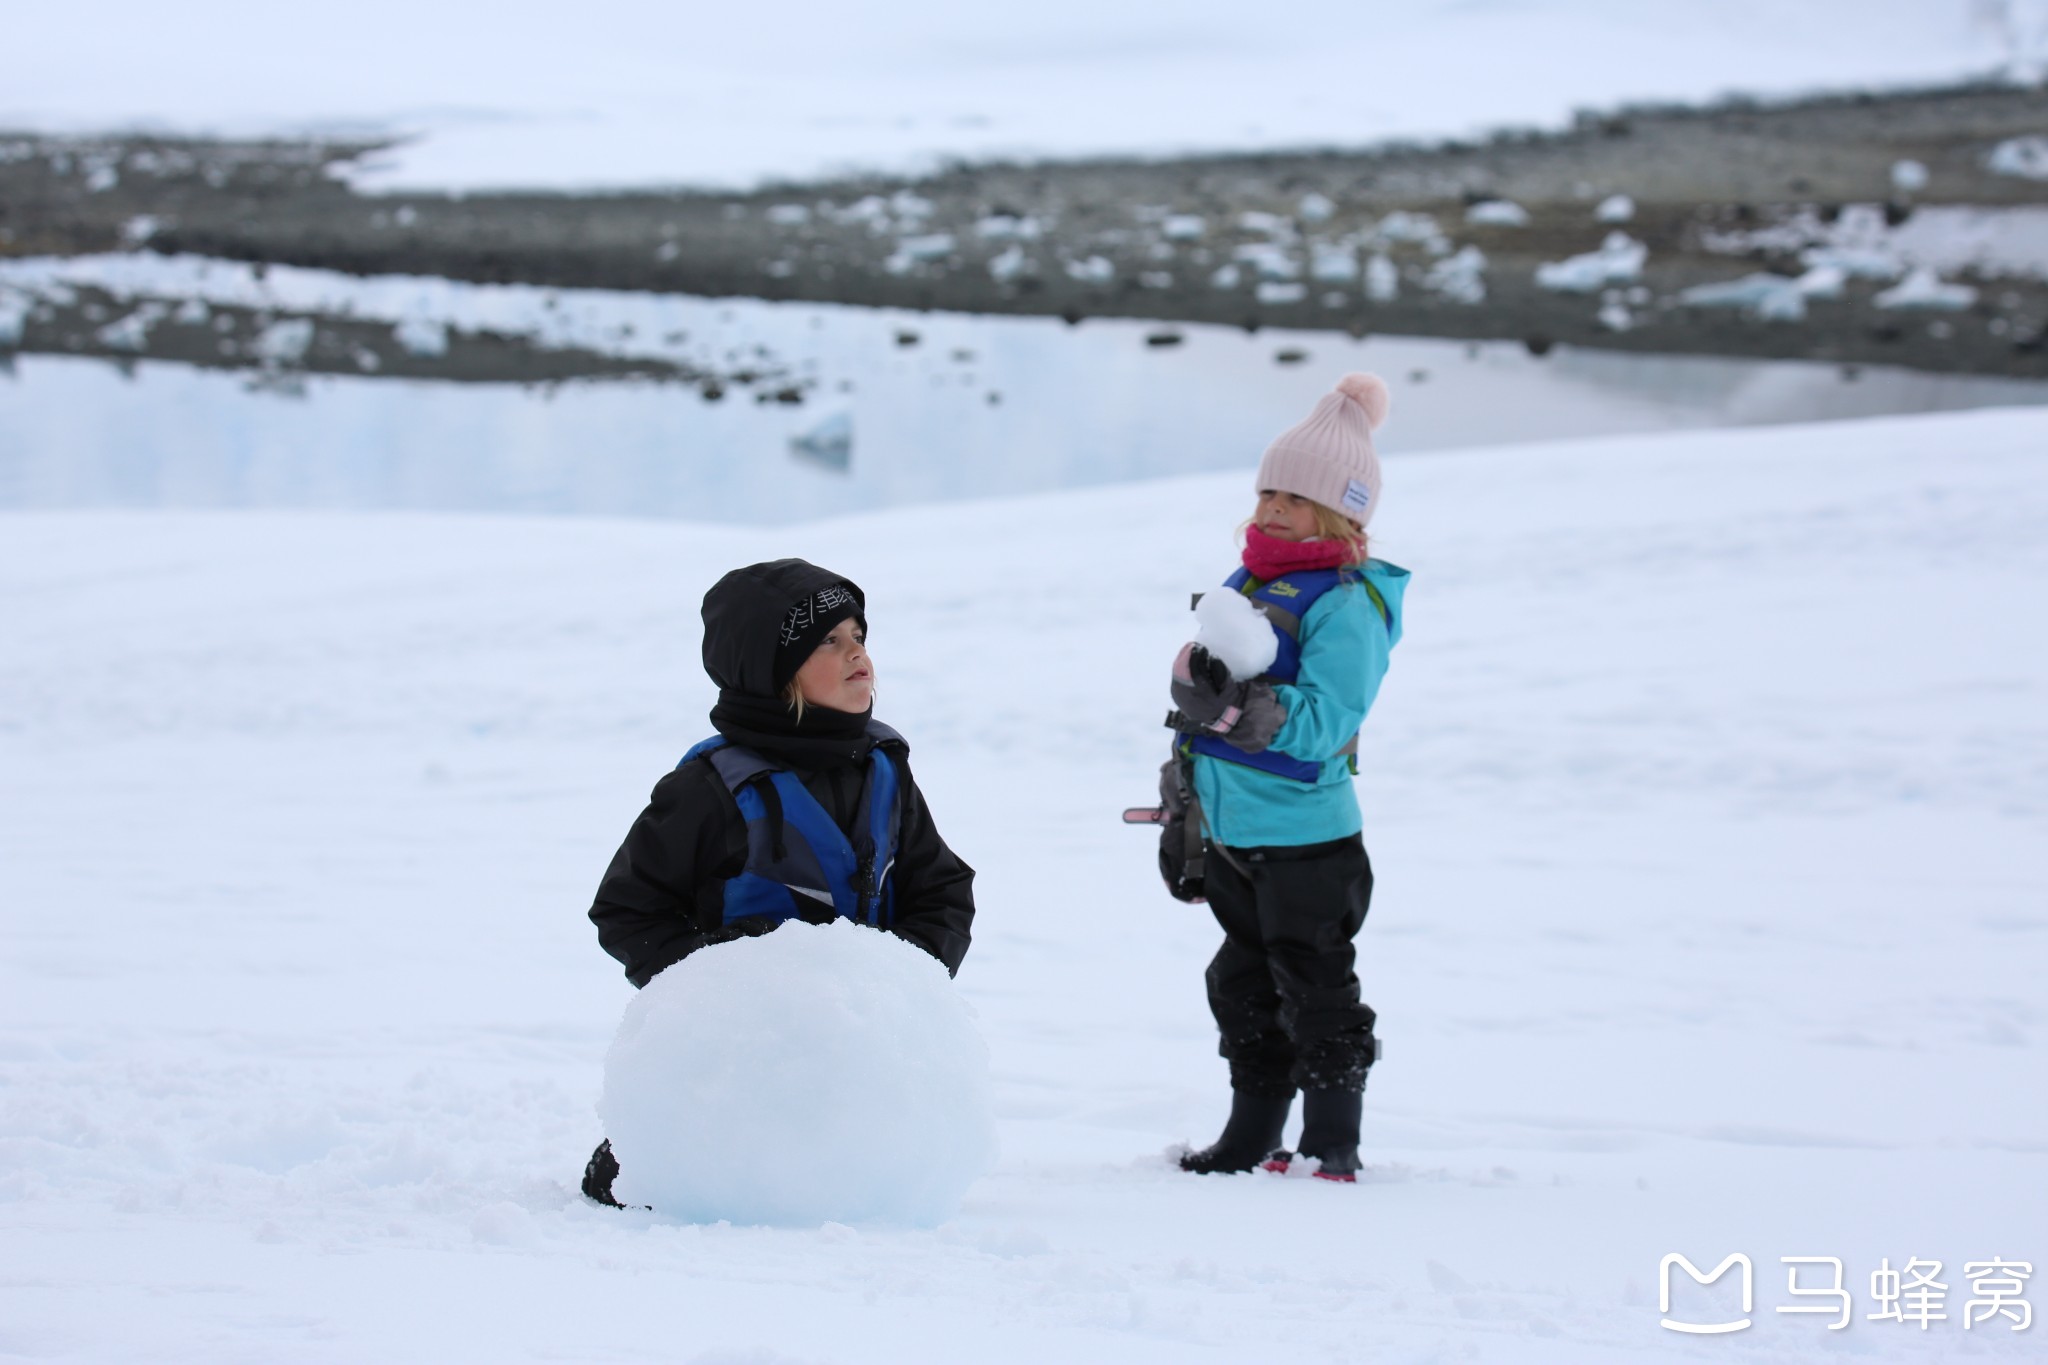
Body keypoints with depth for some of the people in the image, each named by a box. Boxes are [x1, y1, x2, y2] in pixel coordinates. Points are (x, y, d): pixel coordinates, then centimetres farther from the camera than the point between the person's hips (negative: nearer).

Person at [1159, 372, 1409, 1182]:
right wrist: (1182, 813, 20)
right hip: (1231, 837, 9)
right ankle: (1252, 1140, 25)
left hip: (1305, 841, -9)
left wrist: (1242, 706, -36)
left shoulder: (1345, 606, -14)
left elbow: (1324, 721, -25)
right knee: (1243, 987, 15)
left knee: (1315, 990, -1)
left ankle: (1334, 1147, 8)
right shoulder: (1243, 586, 12)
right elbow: (1197, 702, 20)